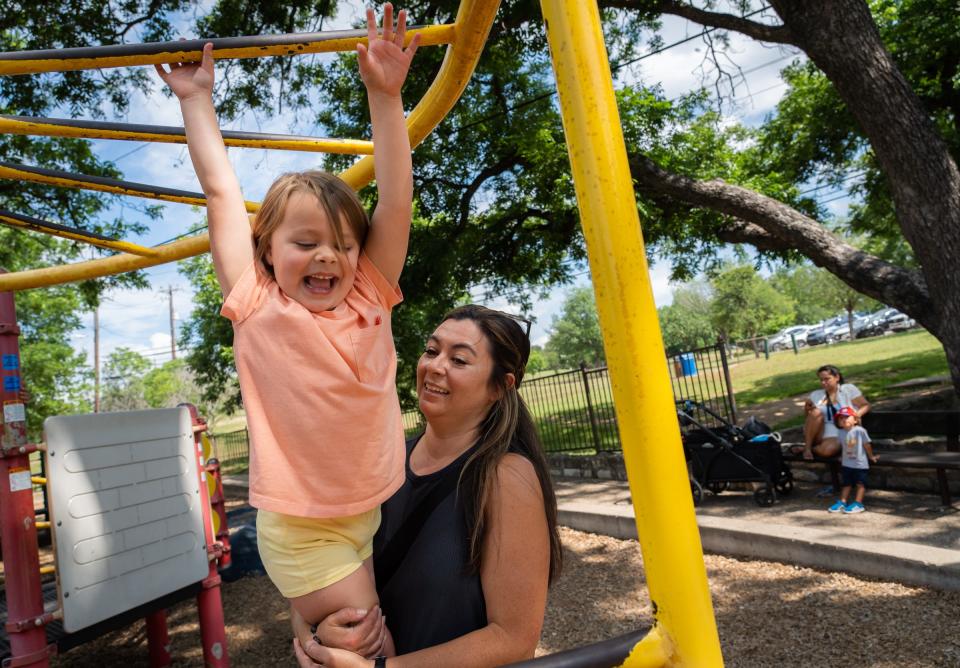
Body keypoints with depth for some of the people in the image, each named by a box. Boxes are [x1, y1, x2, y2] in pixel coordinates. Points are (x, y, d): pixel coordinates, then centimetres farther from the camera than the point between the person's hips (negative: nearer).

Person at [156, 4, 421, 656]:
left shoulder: (370, 298, -2)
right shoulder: (258, 308, -8)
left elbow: (397, 196, -7)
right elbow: (222, 191, -1)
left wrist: (384, 94, -10)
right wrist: (197, 99, 6)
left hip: (379, 512, 4)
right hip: (304, 530, -4)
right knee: (372, 650, 4)